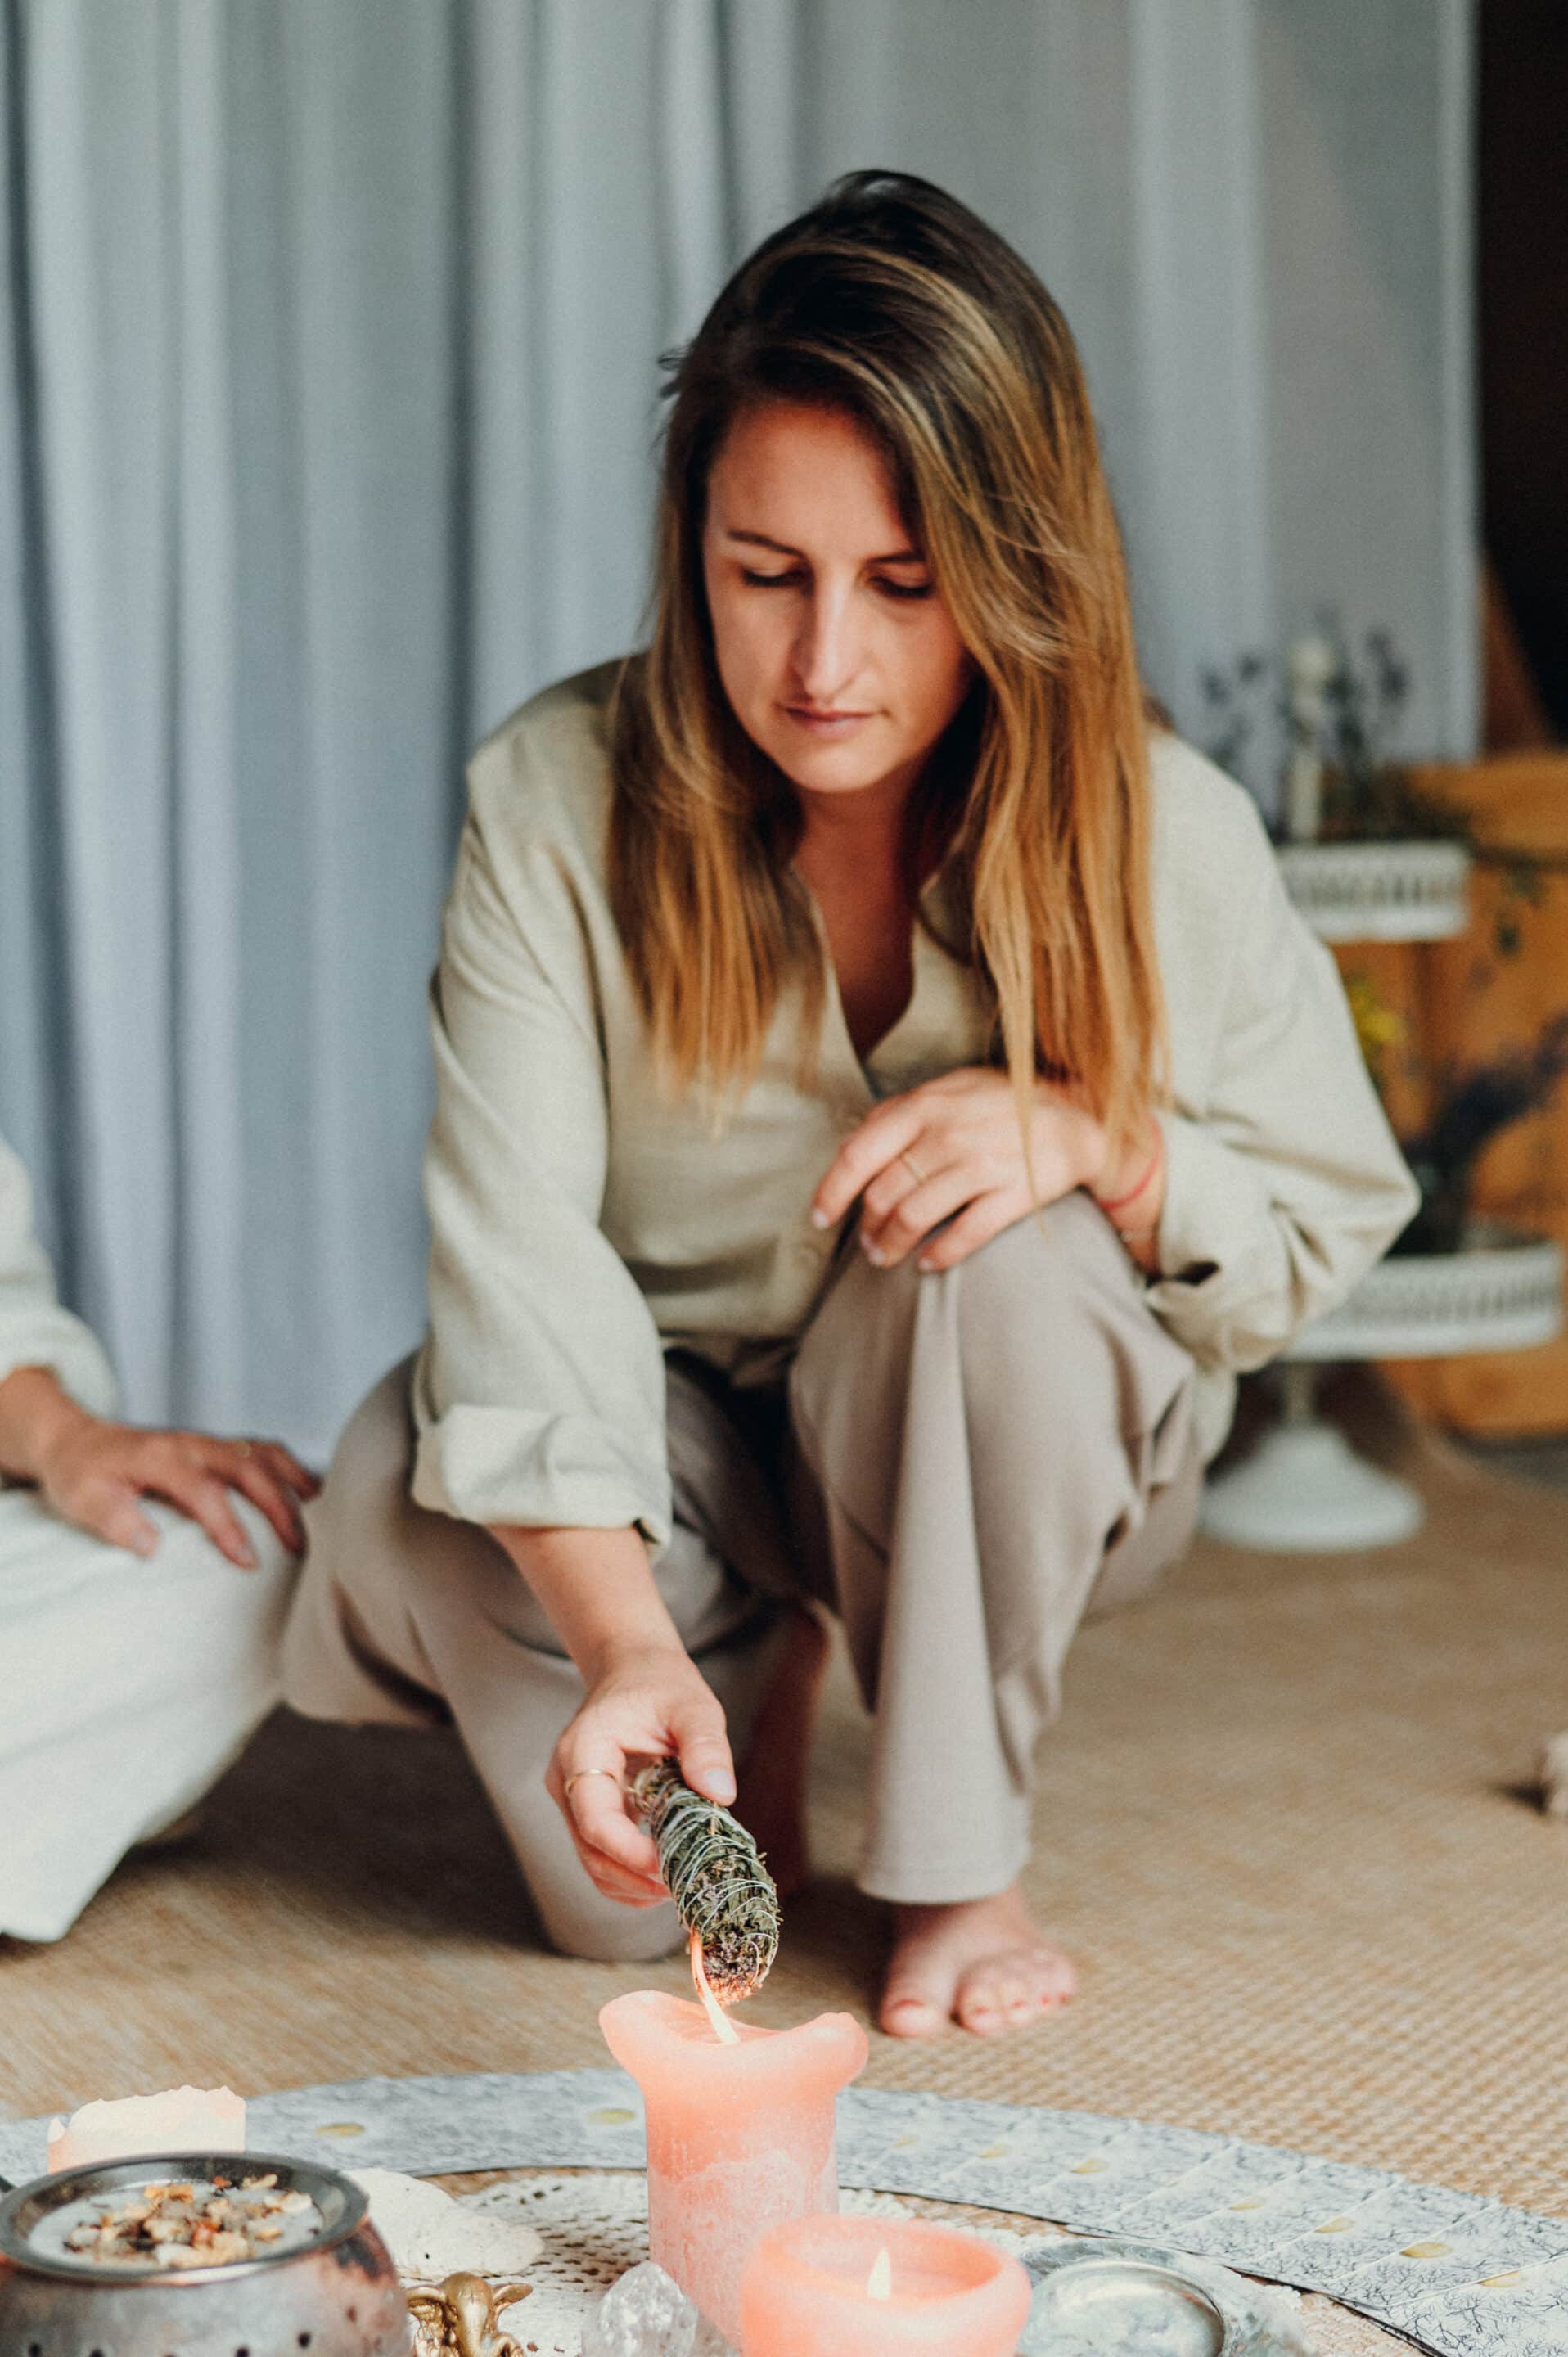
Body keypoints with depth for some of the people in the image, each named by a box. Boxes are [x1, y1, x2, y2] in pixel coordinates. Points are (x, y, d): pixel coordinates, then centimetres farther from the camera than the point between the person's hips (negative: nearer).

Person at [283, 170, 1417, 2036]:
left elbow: (1326, 1224, -8)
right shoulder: (557, 801, -20)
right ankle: (753, 1671, 9)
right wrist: (627, 1638, -43)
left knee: (1005, 1240, -34)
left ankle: (958, 1851, -12)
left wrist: (1091, 1131, -31)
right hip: (662, 1457, 0)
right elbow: (518, 1246, -28)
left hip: (1015, 1461, 1)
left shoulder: (1163, 832, -17)